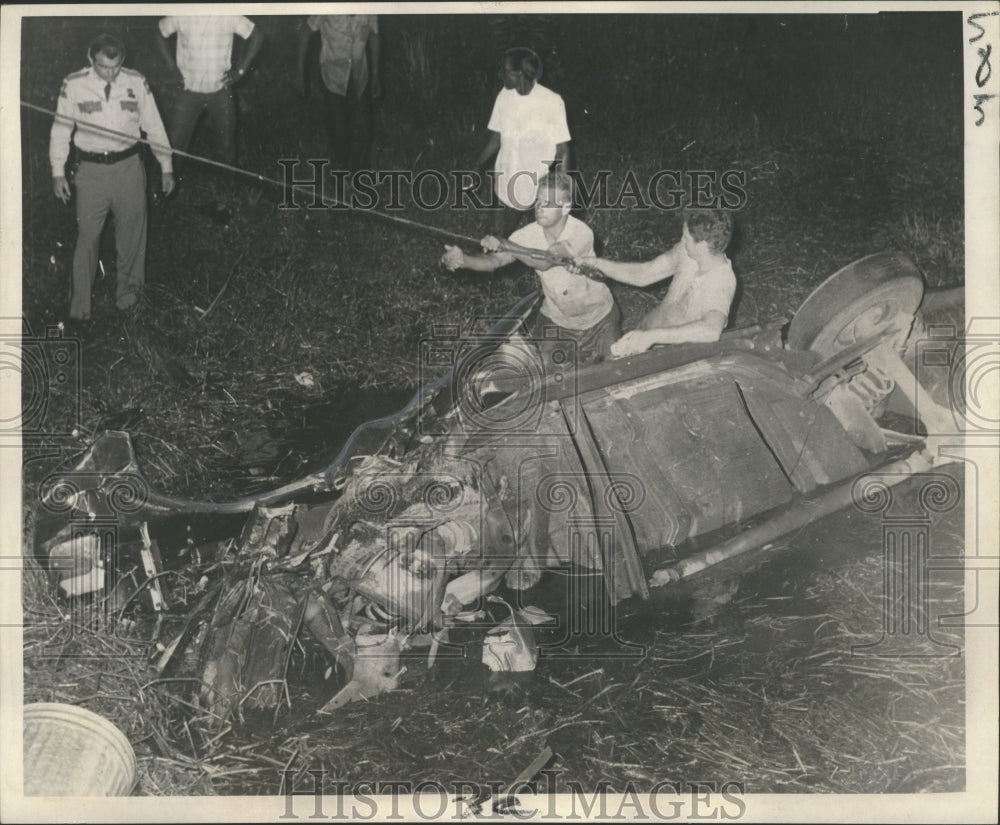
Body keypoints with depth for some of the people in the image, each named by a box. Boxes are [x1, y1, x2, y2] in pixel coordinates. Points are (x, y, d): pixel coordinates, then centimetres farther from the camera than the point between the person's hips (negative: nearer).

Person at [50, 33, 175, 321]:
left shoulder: (136, 83, -3)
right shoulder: (73, 85, -5)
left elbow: (154, 126, 6)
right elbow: (60, 130, 2)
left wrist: (166, 166, 8)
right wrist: (58, 172, 2)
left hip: (128, 167, 1)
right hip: (91, 170, -1)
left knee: (131, 233, 11)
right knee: (87, 235, 1)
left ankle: (129, 289, 33)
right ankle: (79, 306, 11)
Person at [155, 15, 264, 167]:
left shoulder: (229, 17, -12)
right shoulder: (181, 17, -10)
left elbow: (256, 36, 0)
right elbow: (160, 33, 8)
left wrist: (240, 70, -3)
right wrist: (173, 66, 0)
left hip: (220, 90, 0)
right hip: (189, 90, 0)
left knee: (227, 141, 10)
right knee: (175, 143, 1)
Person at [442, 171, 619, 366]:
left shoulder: (581, 234, -31)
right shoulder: (529, 234, -17)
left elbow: (544, 262, -43)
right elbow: (494, 260, -26)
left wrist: (503, 246, -53)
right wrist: (463, 260, -46)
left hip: (597, 318, -3)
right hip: (555, 319, 3)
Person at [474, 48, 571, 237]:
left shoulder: (551, 102, -16)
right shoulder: (504, 96, -2)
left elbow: (562, 152, -10)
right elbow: (495, 140, 9)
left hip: (539, 193, -4)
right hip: (506, 190, 4)